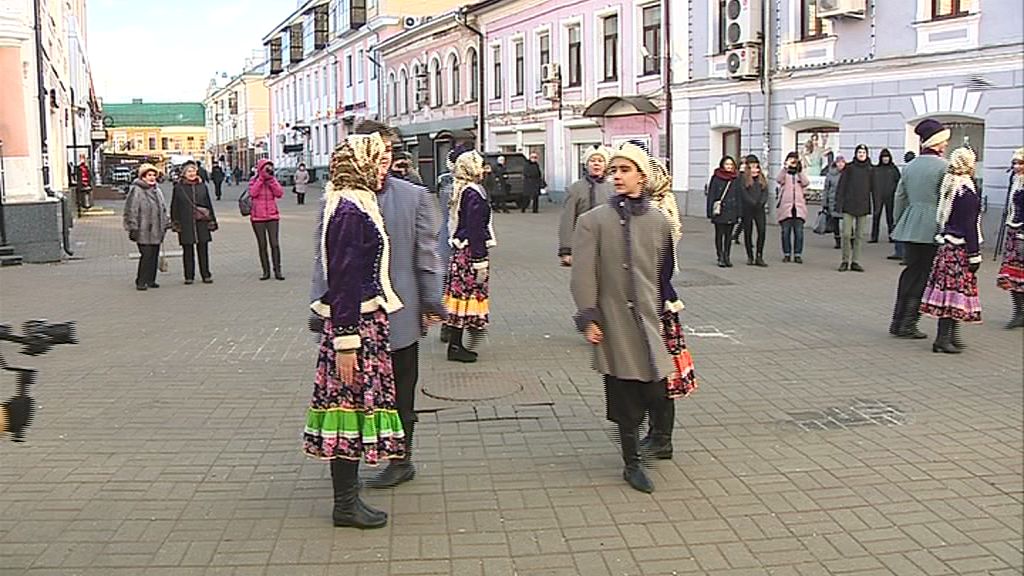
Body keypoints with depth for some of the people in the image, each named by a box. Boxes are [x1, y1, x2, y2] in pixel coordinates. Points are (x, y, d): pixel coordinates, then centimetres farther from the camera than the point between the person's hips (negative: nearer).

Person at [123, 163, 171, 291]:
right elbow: (131, 210, -11)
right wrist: (133, 228, -15)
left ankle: (150, 280, 18)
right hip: (143, 230, -7)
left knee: (154, 256, 9)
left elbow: (163, 208, 25)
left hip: (157, 230, 8)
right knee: (146, 255, -10)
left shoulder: (157, 190, 17)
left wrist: (166, 223, 21)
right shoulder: (136, 190, -8)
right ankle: (141, 282, -3)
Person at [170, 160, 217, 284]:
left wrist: (212, 220, 10)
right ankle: (189, 276, 11)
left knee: (203, 250, 5)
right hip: (186, 224, -2)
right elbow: (174, 207, 4)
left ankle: (206, 275, 13)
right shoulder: (178, 187, 2)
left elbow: (209, 204, 13)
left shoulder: (202, 186, 8)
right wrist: (175, 222, -2)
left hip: (201, 223, 2)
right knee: (188, 251, 4)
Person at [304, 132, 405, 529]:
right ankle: (346, 504, 8)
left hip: (365, 320, 10)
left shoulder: (356, 205, 14)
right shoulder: (351, 211, -17)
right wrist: (346, 342, -22)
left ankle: (347, 497, 24)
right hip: (356, 323, -10)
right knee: (352, 404, -2)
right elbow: (344, 280, -21)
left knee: (352, 405, 14)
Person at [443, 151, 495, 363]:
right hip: (471, 252, -10)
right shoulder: (473, 194, -16)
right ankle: (455, 347, 2)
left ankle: (455, 345, 18)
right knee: (468, 296, -3)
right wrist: (480, 261, -20)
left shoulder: (460, 191, 13)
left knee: (461, 296, 12)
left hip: (460, 252, 10)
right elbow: (475, 230, -20)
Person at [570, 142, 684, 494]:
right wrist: (588, 318, -9)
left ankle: (662, 437, 30)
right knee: (624, 395, 4)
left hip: (649, 319, 2)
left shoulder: (658, 221, 4)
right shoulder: (593, 220, -3)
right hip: (614, 321, -2)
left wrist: (667, 304, 16)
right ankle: (632, 463, 21)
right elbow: (583, 275, -5)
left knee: (657, 388, -3)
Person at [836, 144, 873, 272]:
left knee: (859, 236, 5)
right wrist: (839, 203, -6)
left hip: (863, 207, 2)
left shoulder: (870, 171, 7)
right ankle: (845, 261, 6)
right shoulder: (849, 168, 2)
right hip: (848, 207, -2)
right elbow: (842, 186, 1)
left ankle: (855, 262, 11)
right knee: (846, 234, -6)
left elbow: (874, 189, 10)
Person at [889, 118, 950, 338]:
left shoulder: (910, 166, 10)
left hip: (910, 228, 6)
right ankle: (908, 324, 4)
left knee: (910, 272, 14)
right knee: (922, 277, 2)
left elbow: (899, 198, 14)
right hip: (932, 229, -6)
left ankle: (898, 322, 15)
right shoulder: (944, 167, -10)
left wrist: (900, 223, 23)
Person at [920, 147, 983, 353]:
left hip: (947, 244, 8)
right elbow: (969, 226, -16)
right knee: (956, 289, -5)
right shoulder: (967, 191, -15)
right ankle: (943, 339, -5)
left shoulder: (949, 184, 10)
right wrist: (974, 255, -13)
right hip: (960, 247, -8)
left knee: (947, 289, 11)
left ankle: (951, 335, 20)